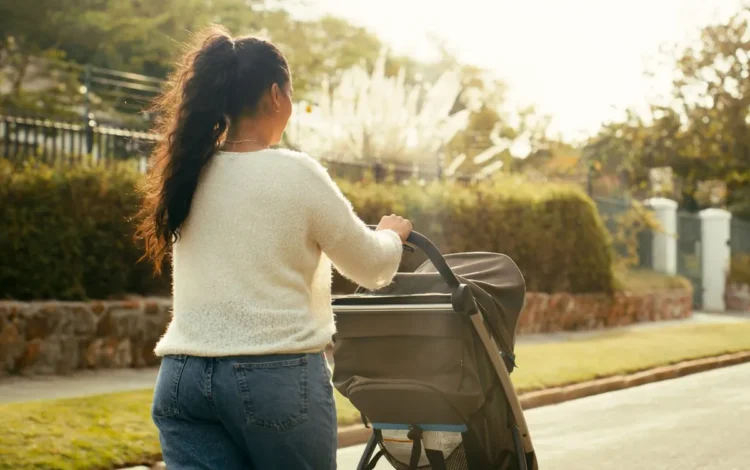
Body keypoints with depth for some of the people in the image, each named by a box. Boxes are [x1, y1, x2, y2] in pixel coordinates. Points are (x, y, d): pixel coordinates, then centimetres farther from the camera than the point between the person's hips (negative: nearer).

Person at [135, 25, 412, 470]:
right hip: (277, 374, -5)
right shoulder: (297, 173, -7)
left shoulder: (188, 174, 8)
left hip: (183, 376, 5)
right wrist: (392, 233, 26)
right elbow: (372, 269, 4)